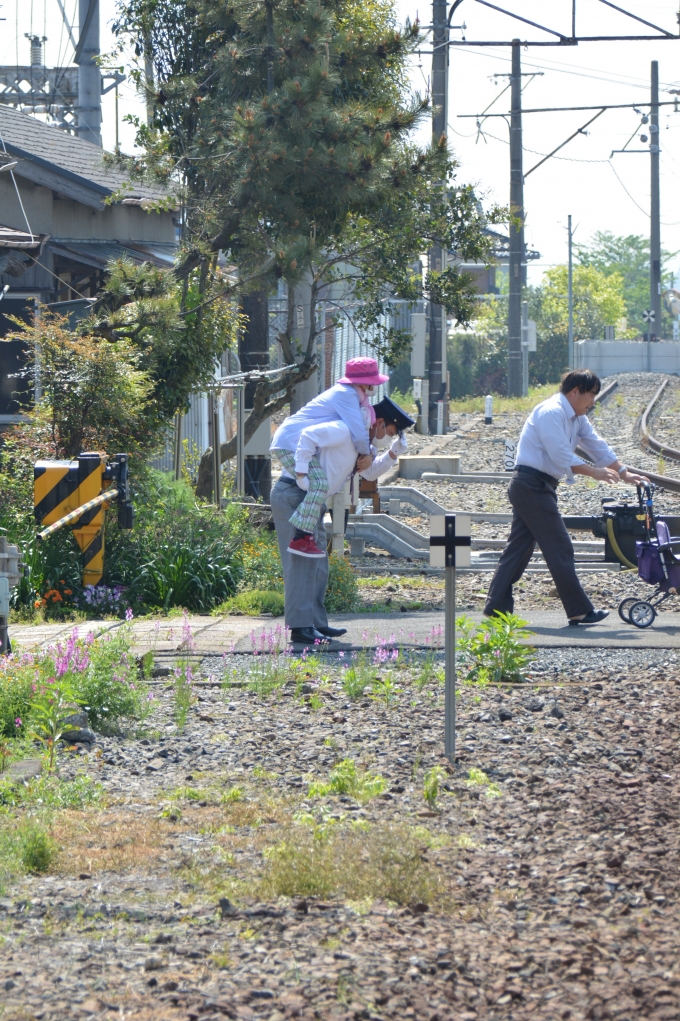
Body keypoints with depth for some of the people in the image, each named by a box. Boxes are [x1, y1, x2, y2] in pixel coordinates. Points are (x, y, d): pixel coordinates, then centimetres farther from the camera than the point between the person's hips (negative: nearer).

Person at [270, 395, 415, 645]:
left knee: (317, 564, 13)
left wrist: (393, 452, 8)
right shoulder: (344, 431, -17)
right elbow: (309, 435, -28)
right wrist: (303, 477, -27)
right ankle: (300, 627, -13)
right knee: (302, 561, -12)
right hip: (292, 495, -11)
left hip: (309, 500, 11)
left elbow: (370, 472, 24)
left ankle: (316, 623, 20)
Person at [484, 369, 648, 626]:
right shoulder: (551, 412, -16)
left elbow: (597, 446, 18)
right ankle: (579, 611, -3)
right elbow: (561, 456, -22)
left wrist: (624, 473, 11)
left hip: (538, 487, 10)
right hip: (533, 485, -10)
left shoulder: (577, 418, 16)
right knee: (559, 548, -6)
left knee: (519, 548, 8)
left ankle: (496, 607, 8)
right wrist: (594, 472, -18)